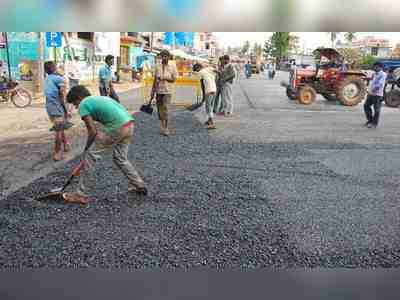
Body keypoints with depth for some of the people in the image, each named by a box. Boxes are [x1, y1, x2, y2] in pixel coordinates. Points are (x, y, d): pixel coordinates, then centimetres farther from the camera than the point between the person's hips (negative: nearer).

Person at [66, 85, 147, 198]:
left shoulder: (83, 105, 3)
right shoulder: (98, 98, 29)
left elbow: (93, 131, -6)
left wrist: (86, 149, 8)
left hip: (117, 128, -8)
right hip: (130, 123, 8)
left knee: (87, 153, 8)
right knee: (120, 158, 27)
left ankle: (81, 190, 13)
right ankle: (139, 185, 33)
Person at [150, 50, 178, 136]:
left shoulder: (172, 67, 2)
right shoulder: (157, 67, 10)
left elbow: (174, 79, -4)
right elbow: (155, 80, 12)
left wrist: (164, 78, -15)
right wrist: (153, 91, 9)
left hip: (167, 91, -3)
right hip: (158, 91, 4)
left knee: (165, 108, -16)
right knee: (160, 110, 5)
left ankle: (166, 128, -9)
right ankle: (162, 128, 17)